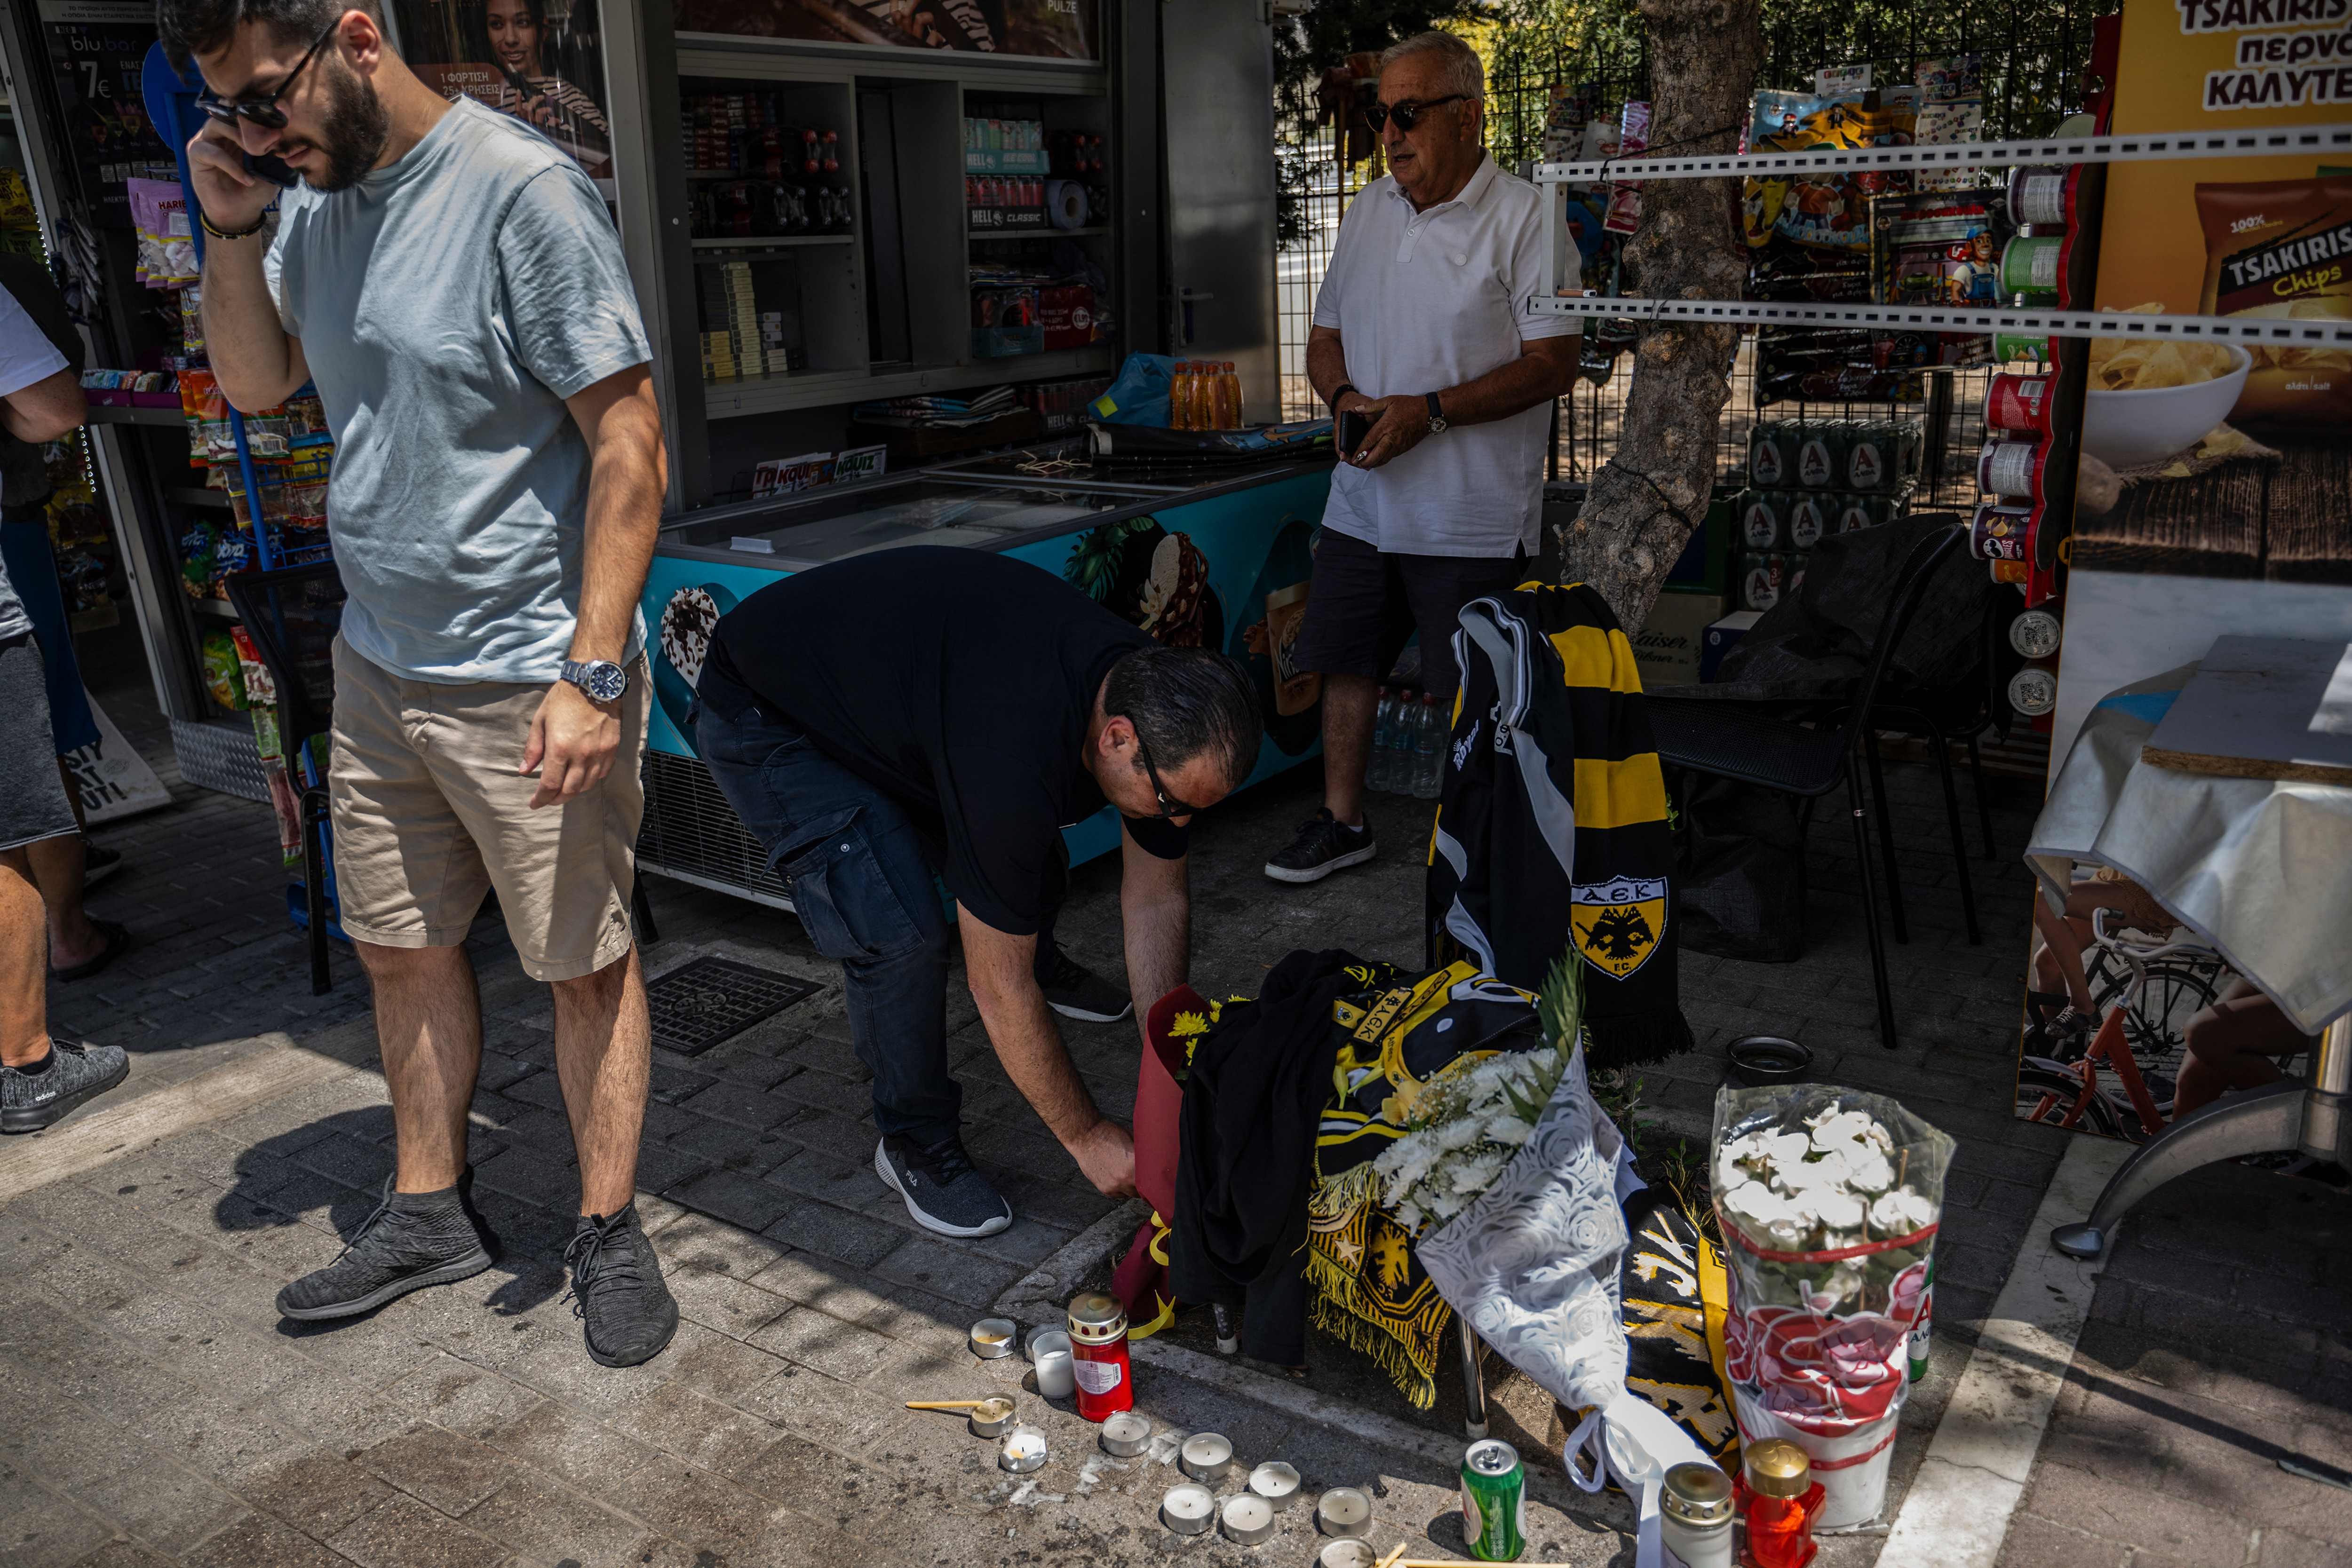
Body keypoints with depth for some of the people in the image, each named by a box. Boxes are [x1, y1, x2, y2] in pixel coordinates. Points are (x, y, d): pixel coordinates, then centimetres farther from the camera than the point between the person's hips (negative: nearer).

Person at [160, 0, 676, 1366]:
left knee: (587, 963, 5)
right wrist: (233, 229, 0)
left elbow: (629, 441, -19)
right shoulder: (321, 197, 8)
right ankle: (430, 1213, 36)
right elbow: (254, 383, 18)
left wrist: (594, 672, -22)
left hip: (527, 680, -8)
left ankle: (611, 1234, 22)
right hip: (379, 664, 8)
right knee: (403, 949, 17)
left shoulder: (523, 190, -16)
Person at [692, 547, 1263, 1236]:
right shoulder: (1016, 763, -41)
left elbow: (1156, 901, -4)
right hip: (765, 718, -7)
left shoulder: (1158, 699, -17)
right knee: (900, 934, -21)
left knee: (1032, 877, 9)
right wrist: (1088, 1136, -18)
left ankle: (1042, 962, 43)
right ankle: (916, 1147, 3)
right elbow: (1000, 990, -29)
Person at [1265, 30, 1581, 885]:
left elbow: (1553, 360, -14)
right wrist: (1345, 396, -6)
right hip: (1362, 499, 6)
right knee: (1346, 662, 12)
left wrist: (1430, 412, -21)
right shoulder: (1367, 211, 12)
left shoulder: (1524, 218, -8)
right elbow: (1326, 334, 17)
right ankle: (1342, 822, 27)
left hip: (1472, 512, -6)